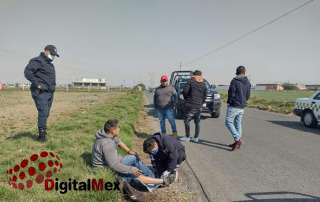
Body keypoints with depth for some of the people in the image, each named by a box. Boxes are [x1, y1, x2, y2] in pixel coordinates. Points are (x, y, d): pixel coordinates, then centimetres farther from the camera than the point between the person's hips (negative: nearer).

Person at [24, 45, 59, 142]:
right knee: (43, 112, -14)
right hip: (40, 92, -9)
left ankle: (43, 133, 19)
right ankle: (42, 134, -8)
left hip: (49, 93, 9)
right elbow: (27, 72, -18)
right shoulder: (37, 61, -6)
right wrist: (37, 84, -21)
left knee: (46, 113, 10)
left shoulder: (50, 64, 24)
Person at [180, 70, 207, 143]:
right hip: (199, 106, 4)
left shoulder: (191, 81, -4)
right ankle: (196, 138, 16)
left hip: (190, 105, -4)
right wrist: (201, 103, 16)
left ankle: (187, 137, 8)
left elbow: (185, 91, -11)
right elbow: (205, 96, 6)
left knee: (187, 121, 5)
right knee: (197, 122, 12)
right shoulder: (204, 85, 7)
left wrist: (186, 98, 5)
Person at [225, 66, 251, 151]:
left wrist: (229, 102, 1)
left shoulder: (234, 81, -12)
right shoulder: (248, 83, 8)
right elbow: (248, 96, 11)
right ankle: (237, 142, 16)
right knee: (238, 124, 12)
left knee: (229, 122, 0)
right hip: (242, 107, 7)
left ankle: (237, 139, -10)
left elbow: (231, 93, -14)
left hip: (234, 106, -7)